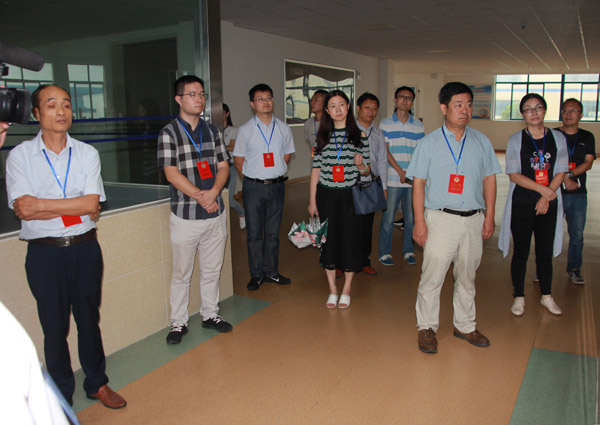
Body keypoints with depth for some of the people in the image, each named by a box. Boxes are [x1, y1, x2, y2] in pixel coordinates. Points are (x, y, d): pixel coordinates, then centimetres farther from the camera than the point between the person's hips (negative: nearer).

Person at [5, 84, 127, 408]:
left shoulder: (87, 153, 2)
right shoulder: (19, 156, -3)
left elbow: (92, 203, -10)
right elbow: (23, 210, -14)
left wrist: (41, 205, -13)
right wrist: (76, 208, -14)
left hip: (85, 248, 2)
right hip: (44, 252, -1)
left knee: (89, 320, 14)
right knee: (54, 328, 10)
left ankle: (97, 384, 34)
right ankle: (61, 398, 29)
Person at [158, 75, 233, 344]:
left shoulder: (212, 131, 11)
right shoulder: (169, 133, -4)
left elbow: (223, 167, 7)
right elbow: (172, 173, -11)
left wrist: (212, 193, -12)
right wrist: (201, 198, -15)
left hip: (215, 213, 4)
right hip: (185, 214, -4)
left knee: (212, 270, 13)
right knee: (182, 273, 6)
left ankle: (210, 314, 29)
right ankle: (178, 322, 20)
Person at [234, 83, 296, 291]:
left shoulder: (283, 128, 4)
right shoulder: (245, 130, -2)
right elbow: (238, 161, 3)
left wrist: (275, 173, 7)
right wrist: (252, 178, 3)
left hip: (276, 186, 2)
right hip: (253, 187, -2)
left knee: (273, 232, 11)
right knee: (254, 233, 4)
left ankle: (271, 271, 23)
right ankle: (256, 274, 16)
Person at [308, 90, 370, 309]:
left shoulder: (359, 135, 1)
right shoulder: (322, 136, 4)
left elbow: (366, 171, 5)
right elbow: (316, 170, 5)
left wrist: (361, 165, -18)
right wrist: (312, 200, 3)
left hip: (349, 195, -1)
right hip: (326, 195, 1)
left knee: (350, 239, 3)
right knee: (328, 239, 6)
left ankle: (346, 290, 20)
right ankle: (332, 290, 21)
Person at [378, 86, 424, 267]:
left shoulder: (418, 125, 8)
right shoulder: (385, 124, 2)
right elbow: (385, 151, -4)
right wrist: (400, 172, -12)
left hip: (413, 180, 2)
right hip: (392, 179, -2)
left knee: (411, 217, 8)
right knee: (388, 218, 2)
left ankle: (408, 251, 24)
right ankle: (385, 252, 16)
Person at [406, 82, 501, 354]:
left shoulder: (481, 142, 9)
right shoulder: (429, 143, 0)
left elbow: (489, 180, 12)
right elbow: (418, 183, -2)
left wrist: (489, 216, 5)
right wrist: (419, 221, -8)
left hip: (474, 220, 3)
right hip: (440, 218, -3)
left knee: (467, 277, 14)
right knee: (432, 276, -2)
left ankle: (465, 326, 31)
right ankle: (427, 327, 16)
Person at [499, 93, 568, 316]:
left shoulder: (558, 138, 5)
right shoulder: (515, 140, -2)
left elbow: (560, 173, 2)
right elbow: (514, 175, -7)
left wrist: (546, 197, -9)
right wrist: (541, 188, -14)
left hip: (548, 205, 2)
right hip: (521, 205, -2)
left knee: (545, 252, 10)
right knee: (521, 252, 6)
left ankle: (547, 296, 27)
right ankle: (519, 297, 19)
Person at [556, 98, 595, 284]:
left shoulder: (587, 137, 11)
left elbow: (588, 163, 0)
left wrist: (569, 174, -15)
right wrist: (564, 180, -15)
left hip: (578, 194, 2)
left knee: (577, 235, 7)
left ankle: (574, 269, 22)